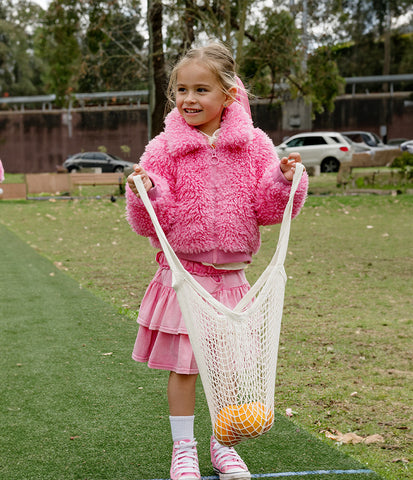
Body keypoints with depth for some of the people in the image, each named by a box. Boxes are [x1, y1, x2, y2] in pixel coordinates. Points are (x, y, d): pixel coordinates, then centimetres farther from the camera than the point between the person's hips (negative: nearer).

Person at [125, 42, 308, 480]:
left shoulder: (254, 146, -1)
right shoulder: (165, 149, -6)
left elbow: (268, 210, 0)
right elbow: (150, 224, -5)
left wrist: (285, 181, -17)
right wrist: (144, 194, -24)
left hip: (231, 276, 2)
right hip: (182, 274, -2)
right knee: (183, 365, 4)